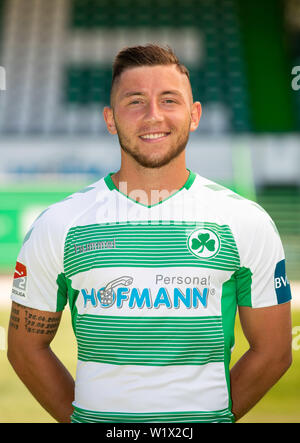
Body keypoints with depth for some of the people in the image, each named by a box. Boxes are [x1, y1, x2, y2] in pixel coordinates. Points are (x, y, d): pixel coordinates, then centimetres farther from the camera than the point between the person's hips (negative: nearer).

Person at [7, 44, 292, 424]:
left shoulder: (246, 222, -4)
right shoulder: (59, 225, -4)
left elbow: (272, 351, 1)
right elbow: (27, 346, 3)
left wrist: (213, 412, -2)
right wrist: (78, 417, -2)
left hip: (205, 420, 0)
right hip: (95, 417, 0)